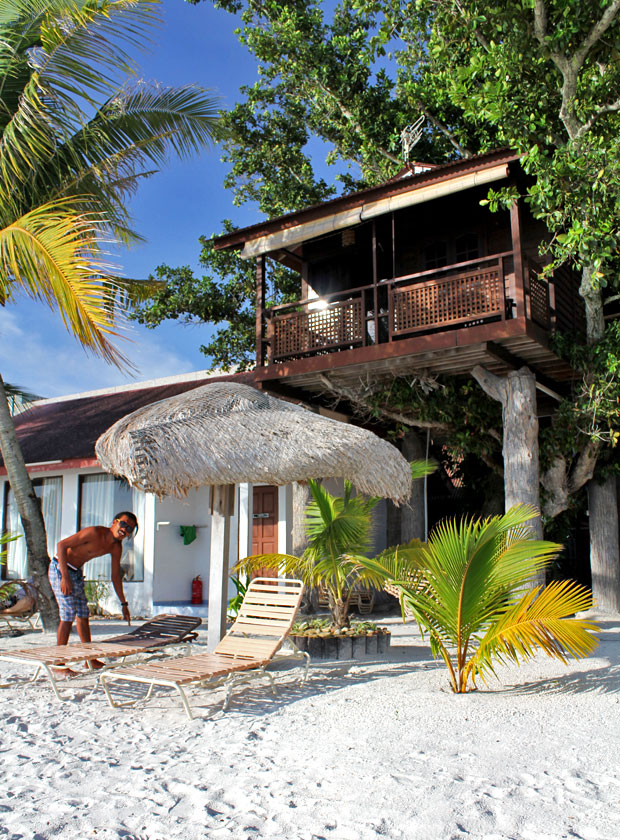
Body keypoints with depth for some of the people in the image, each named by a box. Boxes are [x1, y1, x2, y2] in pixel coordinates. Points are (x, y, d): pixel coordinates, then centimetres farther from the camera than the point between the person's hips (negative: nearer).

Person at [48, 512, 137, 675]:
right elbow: (61, 545, -25)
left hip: (77, 572, 8)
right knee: (68, 615, -12)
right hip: (60, 568, -8)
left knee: (83, 615, 14)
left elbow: (116, 576, 9)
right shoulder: (94, 533, -26)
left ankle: (90, 660, 25)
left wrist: (124, 604, 12)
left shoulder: (116, 547, -2)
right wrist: (65, 577, -29)